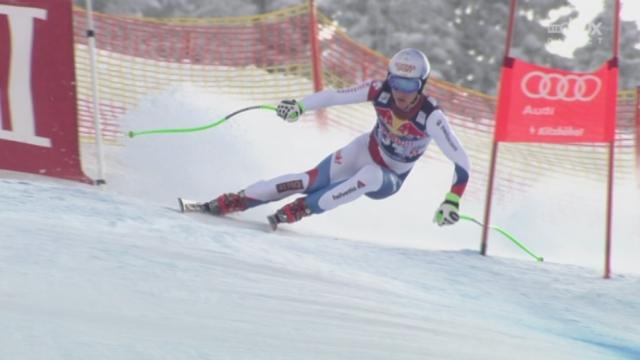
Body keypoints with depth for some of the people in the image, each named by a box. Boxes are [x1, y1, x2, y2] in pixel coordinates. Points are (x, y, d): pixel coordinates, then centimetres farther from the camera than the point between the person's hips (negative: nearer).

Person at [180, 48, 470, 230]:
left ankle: (295, 211, -33)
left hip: (389, 180, -3)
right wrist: (299, 106, -34)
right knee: (312, 180, -19)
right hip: (365, 151, 3)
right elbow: (336, 96, -18)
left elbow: (461, 160, -30)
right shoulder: (381, 91, -20)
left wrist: (453, 200, -40)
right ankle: (229, 202, -16)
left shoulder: (430, 117, -29)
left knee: (368, 177, -38)